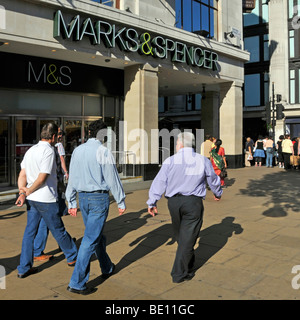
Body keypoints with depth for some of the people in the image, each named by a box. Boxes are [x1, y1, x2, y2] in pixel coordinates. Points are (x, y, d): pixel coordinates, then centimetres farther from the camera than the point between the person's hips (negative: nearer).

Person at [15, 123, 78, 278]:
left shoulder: (31, 150, 10)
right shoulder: (48, 151, -15)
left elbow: (22, 175, 4)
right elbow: (42, 178, -19)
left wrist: (22, 191, -9)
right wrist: (27, 192, -8)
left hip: (31, 199, 7)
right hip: (46, 199, -7)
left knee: (30, 231, 11)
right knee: (58, 230, 9)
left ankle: (24, 268, 17)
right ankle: (72, 256, 27)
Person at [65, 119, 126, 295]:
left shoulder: (77, 151, 5)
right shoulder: (104, 151, -13)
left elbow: (72, 178, 9)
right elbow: (113, 179, -10)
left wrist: (72, 203, 17)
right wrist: (121, 202, 0)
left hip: (83, 198, 7)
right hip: (99, 197, -7)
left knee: (98, 234, 22)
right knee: (91, 239, -2)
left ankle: (107, 268, 40)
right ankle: (77, 283, 1)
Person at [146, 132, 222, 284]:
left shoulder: (170, 161, -3)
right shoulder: (203, 161, 2)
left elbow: (159, 182, -6)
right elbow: (213, 180, 15)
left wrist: (152, 202, 0)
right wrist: (218, 193, 34)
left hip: (173, 202, 1)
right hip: (194, 202, -1)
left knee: (180, 235, 19)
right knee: (187, 237, 3)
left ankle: (188, 264, 39)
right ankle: (180, 273, 7)